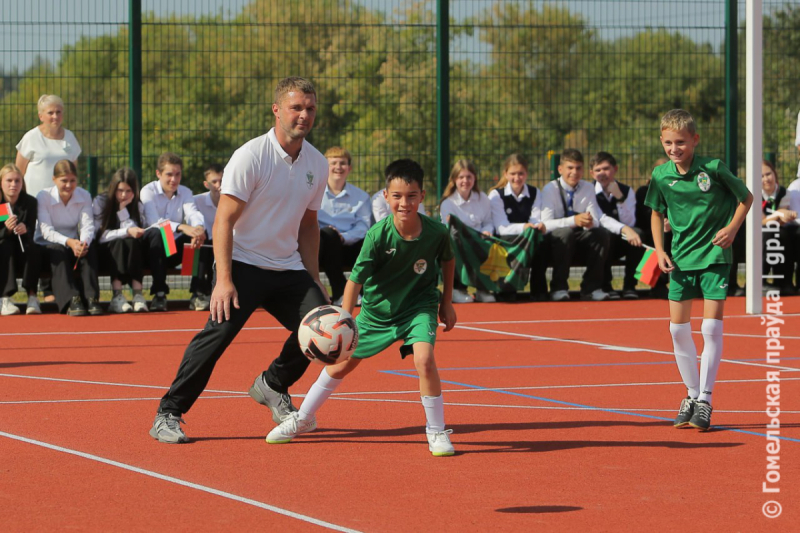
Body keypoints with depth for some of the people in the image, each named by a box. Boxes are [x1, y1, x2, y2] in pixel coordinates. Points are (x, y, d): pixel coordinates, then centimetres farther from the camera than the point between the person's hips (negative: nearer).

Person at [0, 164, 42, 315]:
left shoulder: (30, 202, -5)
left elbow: (31, 233, -10)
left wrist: (25, 230, -34)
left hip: (22, 255, 1)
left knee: (33, 249, -30)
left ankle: (32, 296, -27)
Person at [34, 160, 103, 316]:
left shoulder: (84, 196, 0)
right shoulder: (44, 196, -11)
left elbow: (87, 225, -12)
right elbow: (46, 231, -20)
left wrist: (84, 242, -36)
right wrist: (68, 242, -38)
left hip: (74, 243, 3)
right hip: (48, 246, -3)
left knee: (90, 250, -29)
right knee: (59, 251, -37)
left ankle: (91, 298, -38)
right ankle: (71, 301, -49)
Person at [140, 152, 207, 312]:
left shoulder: (185, 193, 10)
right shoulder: (148, 191, -5)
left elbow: (193, 213, -12)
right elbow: (154, 221, -23)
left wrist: (199, 227, -37)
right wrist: (182, 227, -40)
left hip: (175, 250, 4)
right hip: (153, 249, -4)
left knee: (200, 233, -22)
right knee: (155, 234, -37)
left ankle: (197, 293, -23)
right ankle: (159, 293, -36)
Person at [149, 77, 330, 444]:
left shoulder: (317, 164, 6)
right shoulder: (251, 156, -13)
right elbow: (224, 221, -15)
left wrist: (313, 281, 12)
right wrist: (224, 280, -24)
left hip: (288, 269, 6)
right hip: (243, 265, -6)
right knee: (218, 333, -21)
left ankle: (273, 387, 18)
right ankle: (168, 416, -13)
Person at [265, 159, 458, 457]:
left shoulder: (436, 233, -21)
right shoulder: (377, 235, -27)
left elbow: (448, 260, 3)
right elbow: (356, 279, -26)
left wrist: (446, 303, 7)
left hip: (418, 306, -1)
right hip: (377, 308, 1)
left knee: (424, 358, -26)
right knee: (341, 364, 12)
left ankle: (437, 432, -9)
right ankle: (304, 418, 36)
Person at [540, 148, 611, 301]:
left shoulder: (588, 189, 1)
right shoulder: (550, 189, -10)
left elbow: (596, 221, -6)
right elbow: (546, 224, -22)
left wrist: (590, 222, -32)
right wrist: (573, 221, -37)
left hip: (580, 242, 4)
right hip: (556, 242, -4)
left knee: (601, 233, -26)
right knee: (565, 232, -37)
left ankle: (591, 287, -16)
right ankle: (558, 287, -25)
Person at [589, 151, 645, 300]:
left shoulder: (627, 192, 4)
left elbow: (629, 223, -9)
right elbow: (600, 219, -20)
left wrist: (620, 198, -20)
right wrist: (624, 229, -36)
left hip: (620, 246, 3)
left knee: (637, 233, -29)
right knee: (608, 235, -37)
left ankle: (629, 285, -21)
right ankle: (605, 286, -24)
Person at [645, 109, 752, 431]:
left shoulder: (713, 169, -13)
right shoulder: (661, 175, -3)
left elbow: (746, 197, 2)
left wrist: (732, 227, -12)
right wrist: (659, 250, 2)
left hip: (714, 256, -4)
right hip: (681, 258, 4)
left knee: (712, 327, -9)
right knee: (678, 329, 4)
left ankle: (705, 401, -1)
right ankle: (692, 395, 21)